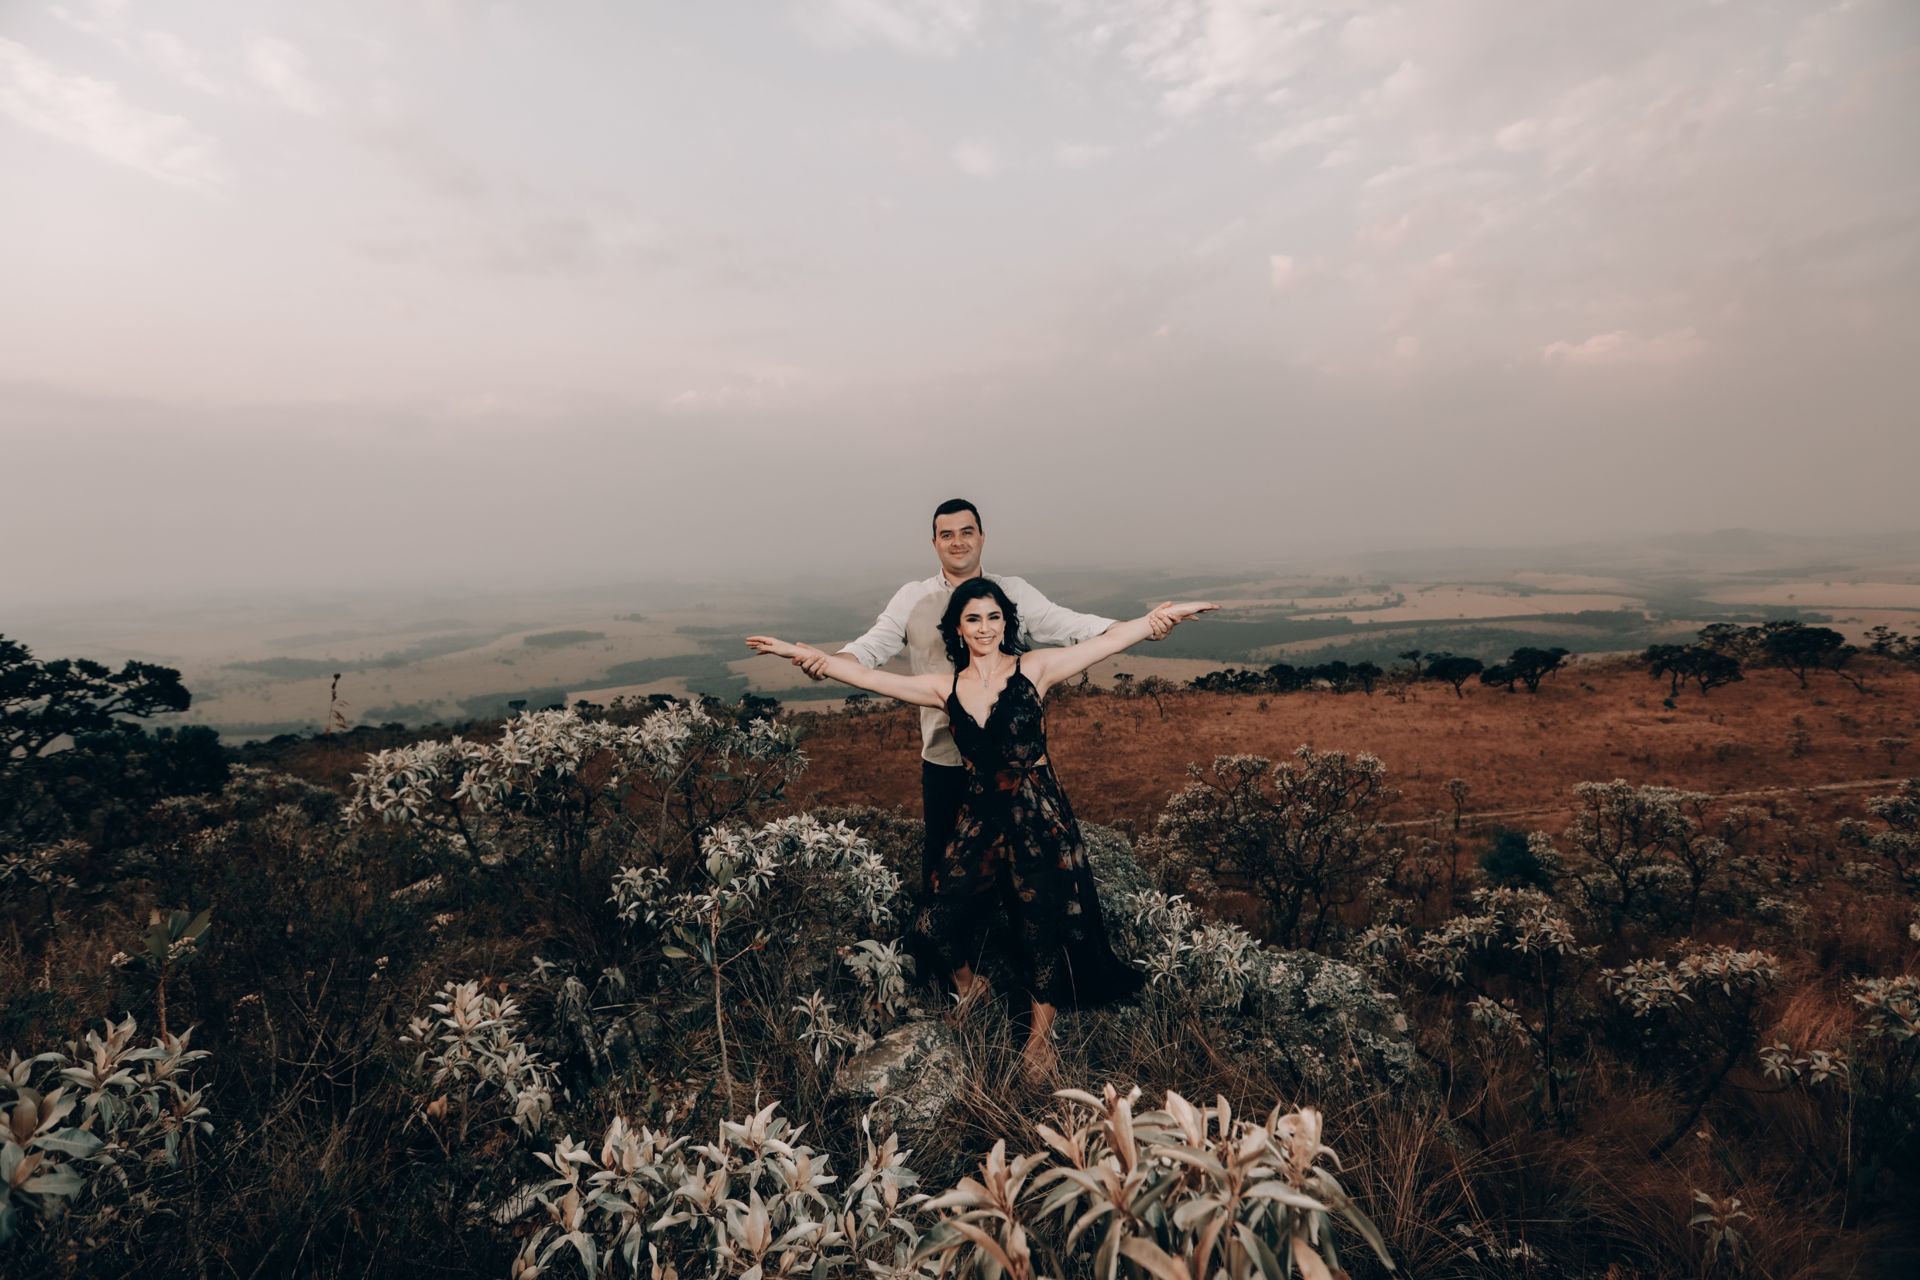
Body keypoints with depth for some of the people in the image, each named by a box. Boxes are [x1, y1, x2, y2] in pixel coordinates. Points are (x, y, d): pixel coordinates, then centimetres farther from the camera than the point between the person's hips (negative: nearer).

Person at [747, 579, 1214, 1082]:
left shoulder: (1034, 668, -5)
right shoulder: (945, 687, 2)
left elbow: (1108, 640, -10)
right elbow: (865, 676, 2)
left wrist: (1160, 616, -20)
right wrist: (796, 651, -1)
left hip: (1039, 817, -3)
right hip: (978, 818, 3)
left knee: (1043, 924, 8)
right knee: (941, 917, 4)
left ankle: (1041, 1034, 31)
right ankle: (968, 985, 38)